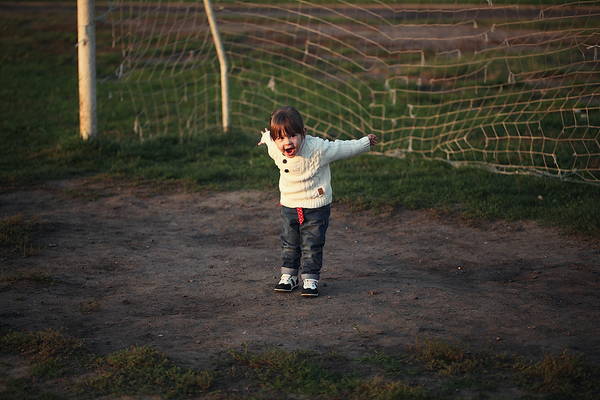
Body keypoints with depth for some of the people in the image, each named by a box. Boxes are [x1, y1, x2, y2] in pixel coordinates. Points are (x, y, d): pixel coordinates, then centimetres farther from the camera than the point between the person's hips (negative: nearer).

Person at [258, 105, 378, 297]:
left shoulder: (318, 149, -27)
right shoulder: (275, 150, -14)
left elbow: (343, 148, -11)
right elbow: (268, 137, 12)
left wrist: (365, 143, 0)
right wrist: (266, 137, 34)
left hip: (316, 207, -4)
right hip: (289, 207, 4)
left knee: (312, 246, 1)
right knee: (289, 244, 14)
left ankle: (310, 279, 14)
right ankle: (288, 276, 29)